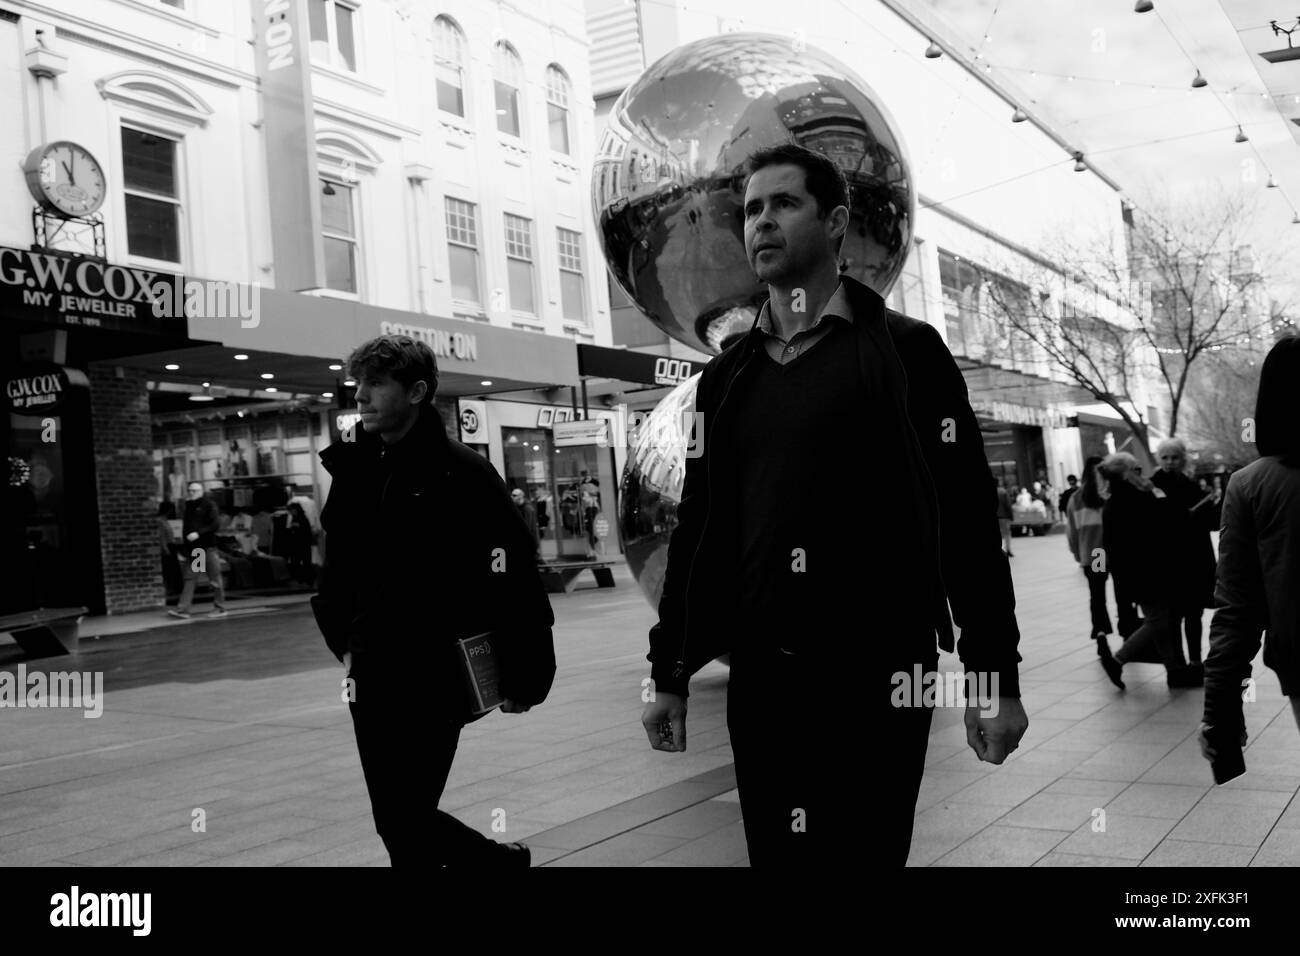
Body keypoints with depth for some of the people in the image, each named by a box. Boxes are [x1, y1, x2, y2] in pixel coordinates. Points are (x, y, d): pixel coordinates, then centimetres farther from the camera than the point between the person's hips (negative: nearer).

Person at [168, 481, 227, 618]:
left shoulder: (208, 505, -3)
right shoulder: (188, 506, 15)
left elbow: (215, 524, -12)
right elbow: (185, 529, 19)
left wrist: (198, 533, -20)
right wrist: (183, 551, 15)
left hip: (208, 547, -6)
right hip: (191, 549, 6)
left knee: (214, 579, 0)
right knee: (189, 579, 1)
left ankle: (220, 608, 9)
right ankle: (183, 609, -4)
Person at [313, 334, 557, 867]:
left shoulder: (463, 473, -11)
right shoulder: (354, 470, 8)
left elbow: (512, 579, -12)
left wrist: (522, 678, -12)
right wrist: (345, 642, 17)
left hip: (435, 679, -6)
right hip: (371, 680, 7)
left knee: (405, 822, -5)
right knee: (399, 820, 12)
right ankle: (499, 861, 36)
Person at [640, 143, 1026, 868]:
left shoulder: (905, 350, 0)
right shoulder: (726, 377, 12)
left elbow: (967, 518, -4)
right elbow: (695, 529, 14)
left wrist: (996, 678, -7)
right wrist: (669, 674, 12)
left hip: (878, 678, -4)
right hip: (759, 680, 4)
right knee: (775, 850, 10)